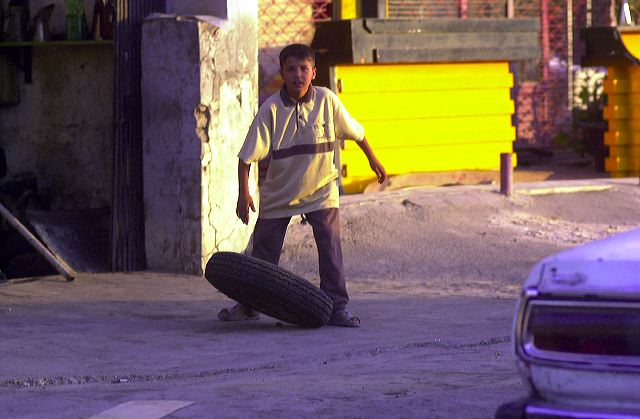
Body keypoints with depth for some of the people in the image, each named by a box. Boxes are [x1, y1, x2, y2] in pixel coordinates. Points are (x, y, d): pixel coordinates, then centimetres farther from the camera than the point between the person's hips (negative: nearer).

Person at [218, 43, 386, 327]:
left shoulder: (327, 100, -10)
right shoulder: (272, 109, -16)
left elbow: (354, 131, 8)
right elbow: (248, 155, -14)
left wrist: (373, 160, 17)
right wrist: (243, 194, -20)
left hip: (320, 190, 0)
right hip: (278, 194, 0)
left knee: (330, 248, -12)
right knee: (264, 253, 8)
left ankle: (336, 307, -5)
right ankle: (248, 305, 26)